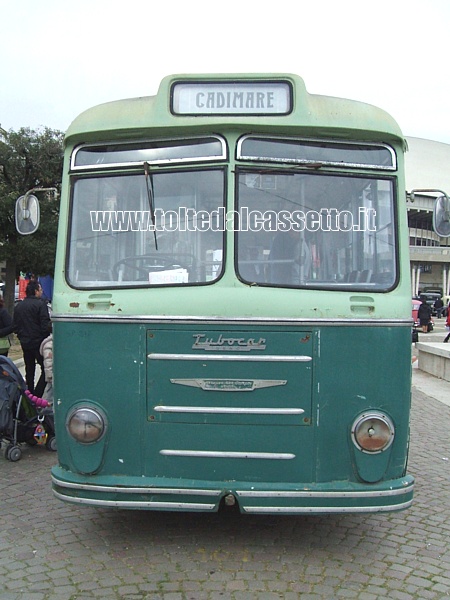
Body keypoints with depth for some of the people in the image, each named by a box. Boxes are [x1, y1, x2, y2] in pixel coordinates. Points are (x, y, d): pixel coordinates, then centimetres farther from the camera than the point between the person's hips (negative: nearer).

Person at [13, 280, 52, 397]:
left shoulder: (18, 306, 8)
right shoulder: (40, 304, -13)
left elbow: (15, 326, 11)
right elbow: (45, 325, -18)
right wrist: (51, 327, 1)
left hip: (25, 343, 7)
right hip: (38, 342, -7)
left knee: (29, 370, 17)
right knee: (45, 370, 0)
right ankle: (36, 396, -11)